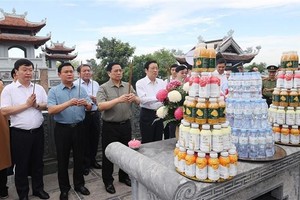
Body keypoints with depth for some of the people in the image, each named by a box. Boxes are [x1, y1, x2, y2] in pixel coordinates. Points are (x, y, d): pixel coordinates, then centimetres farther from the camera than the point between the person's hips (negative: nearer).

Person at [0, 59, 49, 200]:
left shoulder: (39, 88, 6)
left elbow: (47, 106, 8)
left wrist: (37, 105, -12)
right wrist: (26, 104, -15)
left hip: (38, 131, 4)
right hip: (19, 133, -3)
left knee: (38, 162, 16)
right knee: (21, 165, 11)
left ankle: (38, 189, 34)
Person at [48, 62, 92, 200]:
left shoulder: (81, 89, 5)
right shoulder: (54, 91, -4)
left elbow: (89, 107, 1)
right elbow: (51, 110, -16)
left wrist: (85, 103, -22)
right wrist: (68, 103, -29)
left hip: (78, 127, 2)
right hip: (62, 129, -2)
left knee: (79, 157, 13)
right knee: (63, 159, 9)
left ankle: (79, 184, 31)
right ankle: (64, 188, 26)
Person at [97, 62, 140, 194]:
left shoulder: (128, 86, 5)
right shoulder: (103, 88, -7)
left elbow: (138, 102, 2)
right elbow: (101, 106, -20)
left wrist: (134, 98, -22)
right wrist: (118, 100, -30)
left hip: (126, 125, 4)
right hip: (110, 126, -4)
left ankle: (124, 176, 37)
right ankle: (108, 181, 26)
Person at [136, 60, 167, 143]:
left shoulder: (162, 82, 7)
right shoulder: (140, 83, -6)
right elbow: (143, 99, -18)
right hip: (147, 115, -4)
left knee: (159, 140, 16)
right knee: (147, 142, 7)